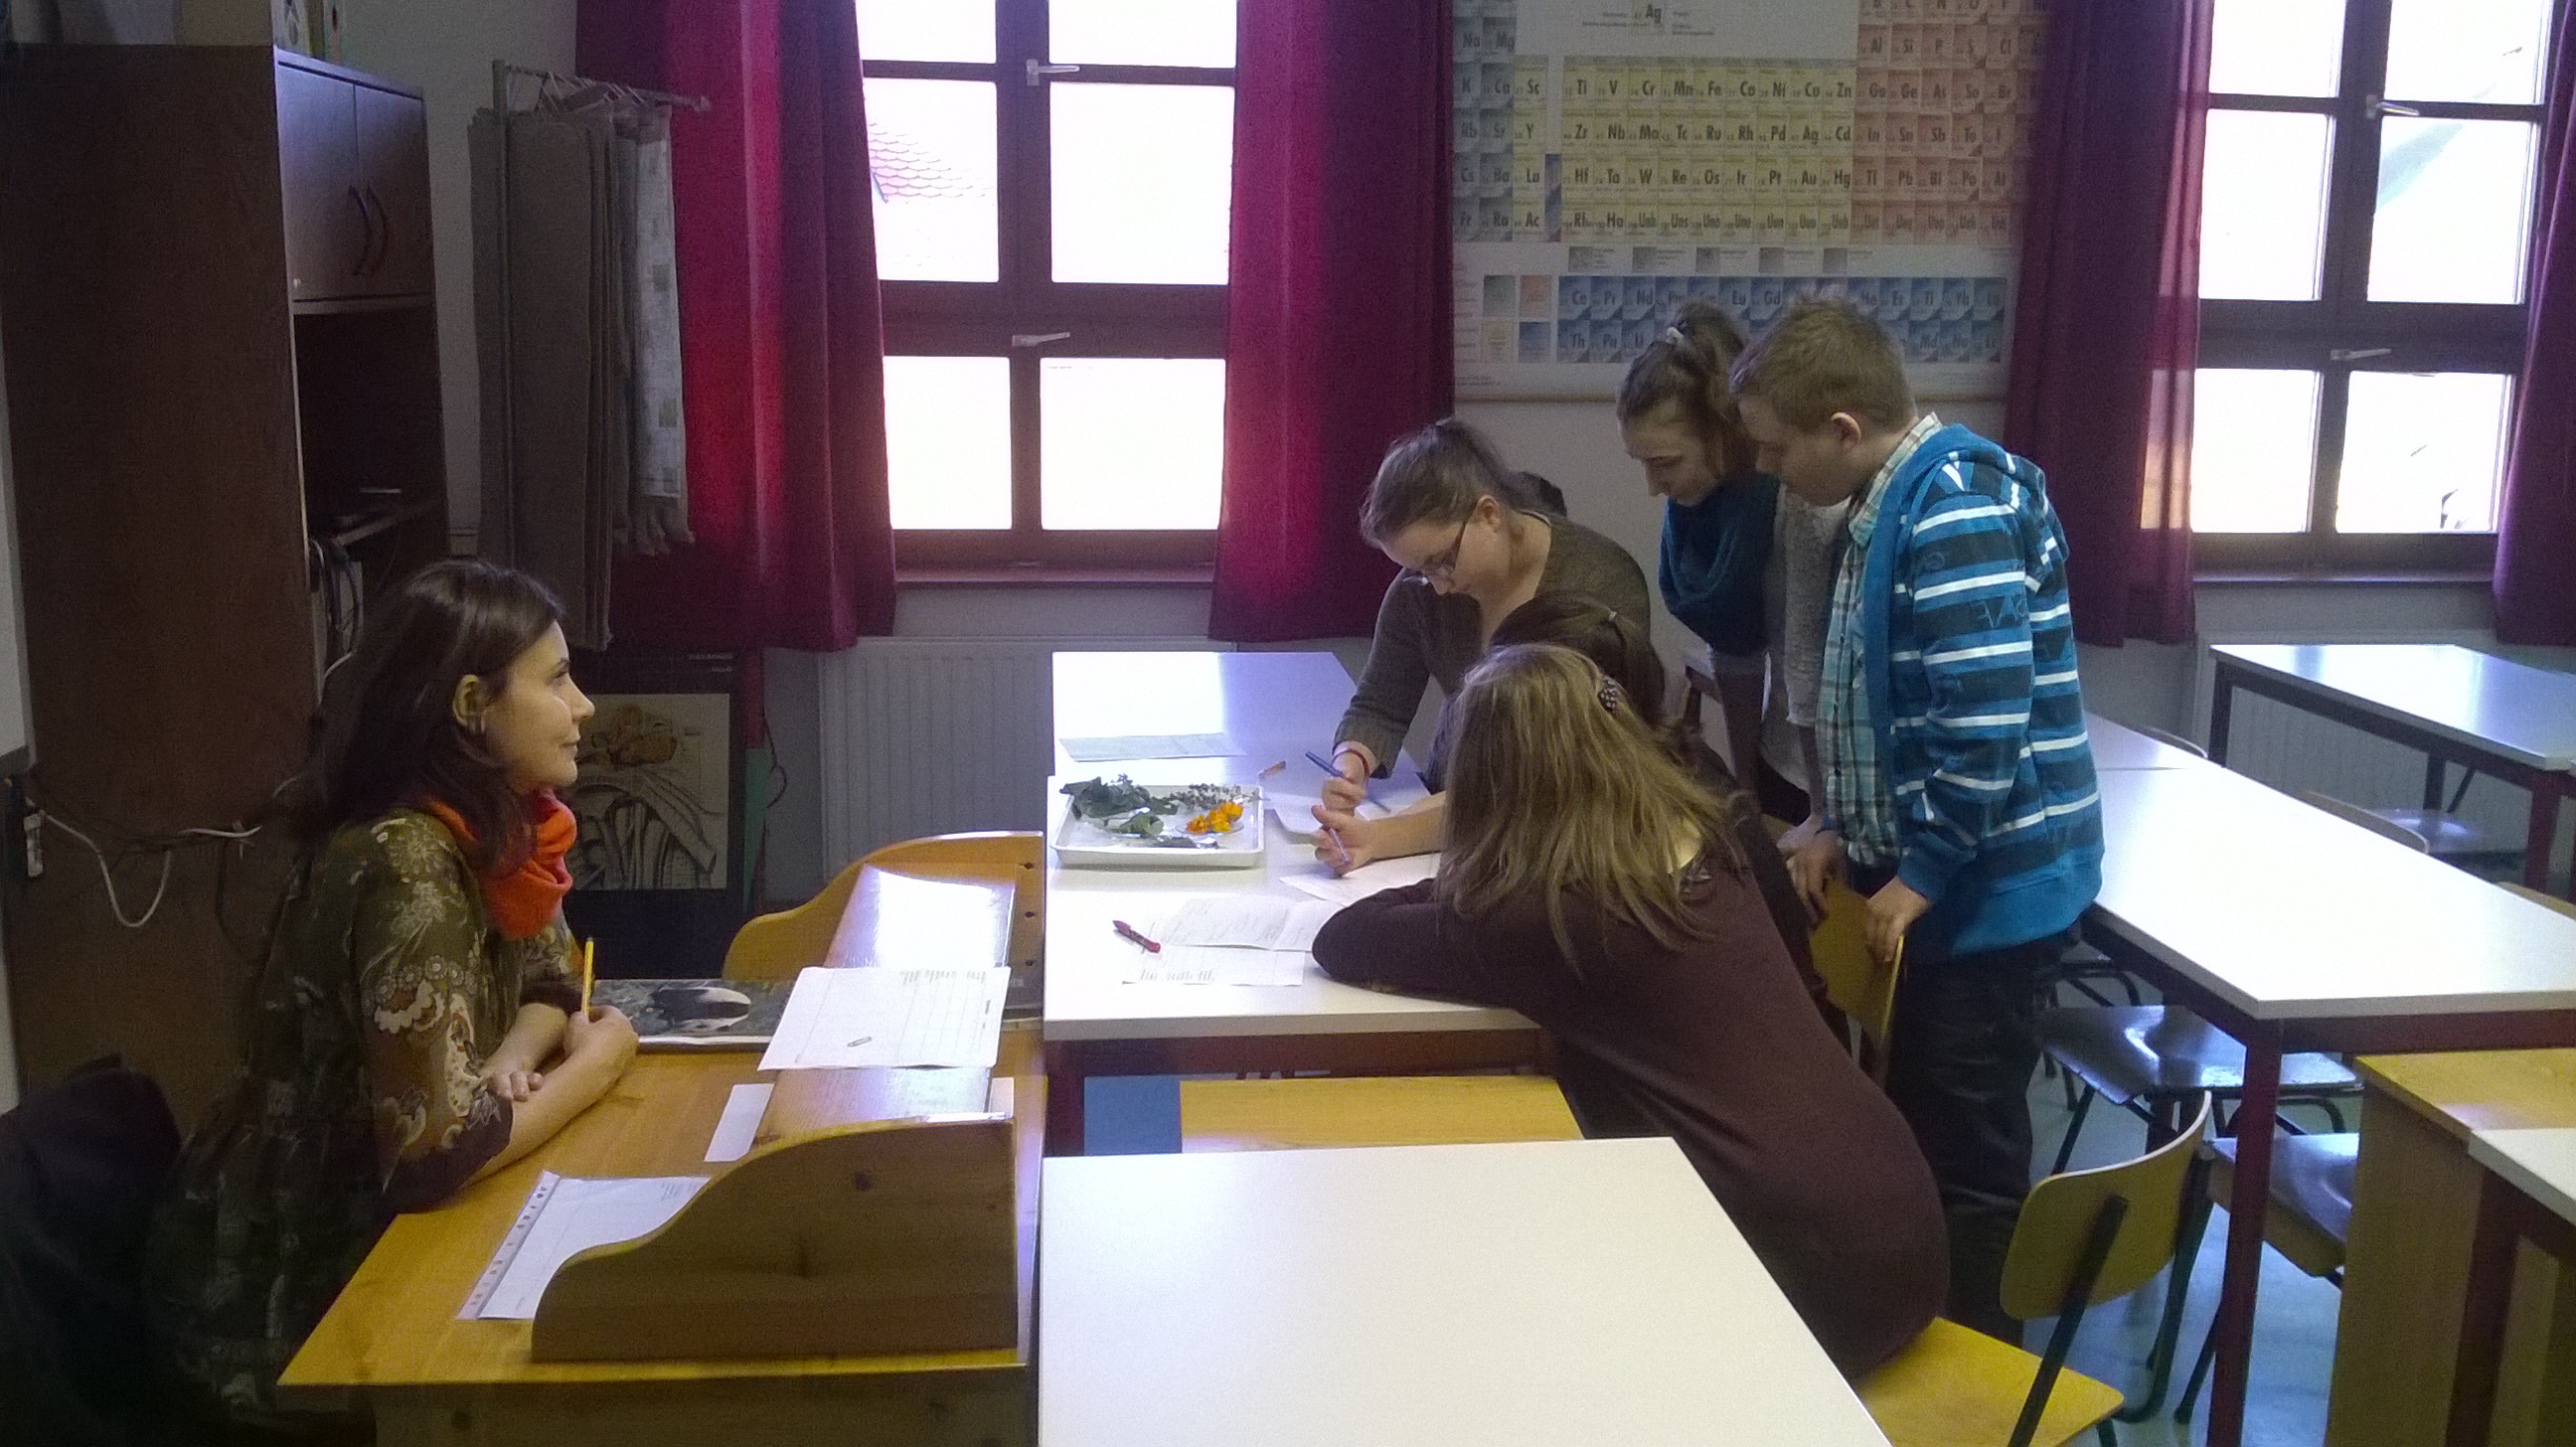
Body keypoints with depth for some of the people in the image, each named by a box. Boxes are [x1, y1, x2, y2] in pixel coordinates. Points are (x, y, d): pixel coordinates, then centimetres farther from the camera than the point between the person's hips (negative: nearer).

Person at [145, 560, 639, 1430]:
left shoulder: (498, 826, -2)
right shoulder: (405, 869, -27)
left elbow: (550, 985, 10)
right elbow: (437, 1151, -31)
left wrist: (507, 1064, -11)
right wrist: (592, 1065, -16)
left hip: (370, 1231, 7)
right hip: (291, 1302, -7)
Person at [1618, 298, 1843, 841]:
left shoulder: (1805, 497, -27)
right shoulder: (1702, 491, -4)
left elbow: (1816, 671, -23)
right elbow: (1731, 650, 3)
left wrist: (1826, 823, -16)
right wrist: (1745, 784, 7)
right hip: (1783, 760, 7)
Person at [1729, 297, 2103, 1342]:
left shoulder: (1956, 513, -22)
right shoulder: (1893, 505, 10)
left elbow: (1986, 722, -27)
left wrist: (1921, 875, -18)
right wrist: (1844, 829, 10)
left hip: (1983, 890, -10)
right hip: (1922, 870, 10)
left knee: (1966, 1160, 3)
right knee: (1914, 1134, 20)